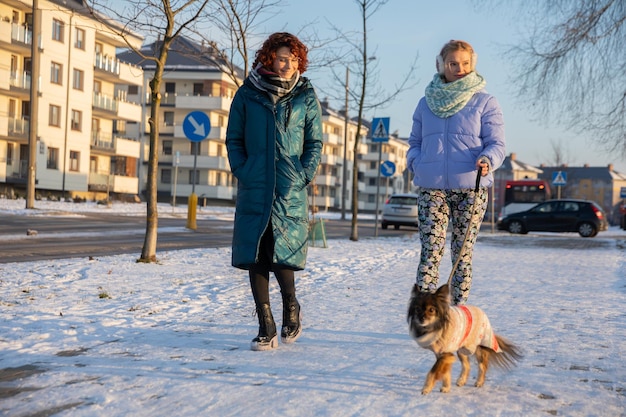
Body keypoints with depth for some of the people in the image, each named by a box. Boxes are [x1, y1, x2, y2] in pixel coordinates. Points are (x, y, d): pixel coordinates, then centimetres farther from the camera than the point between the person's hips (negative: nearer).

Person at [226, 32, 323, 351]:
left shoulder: (306, 97, 7)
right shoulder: (247, 94, 6)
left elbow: (315, 142, 9)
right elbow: (234, 139, 10)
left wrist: (304, 175, -4)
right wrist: (242, 172, -3)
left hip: (291, 191, -1)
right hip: (253, 190, 1)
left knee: (282, 253, -8)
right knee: (255, 256, 0)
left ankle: (291, 307, 22)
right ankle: (266, 329, 9)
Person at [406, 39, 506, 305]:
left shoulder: (485, 102, 5)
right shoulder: (426, 103, 13)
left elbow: (497, 144, 0)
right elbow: (415, 141, 20)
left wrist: (487, 160, -22)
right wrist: (415, 162, -1)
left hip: (470, 188, -1)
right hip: (431, 187, 2)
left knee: (463, 253, 3)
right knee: (430, 251, -6)